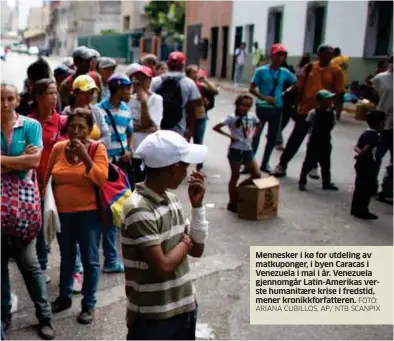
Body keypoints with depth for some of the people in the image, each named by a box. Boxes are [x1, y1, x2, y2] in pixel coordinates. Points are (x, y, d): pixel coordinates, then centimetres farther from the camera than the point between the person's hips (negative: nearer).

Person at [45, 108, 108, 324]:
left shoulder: (97, 148, -8)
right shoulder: (58, 148, 1)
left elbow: (101, 179, -18)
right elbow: (49, 178, 10)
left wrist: (85, 157, -25)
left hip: (88, 213, -4)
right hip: (62, 212, 4)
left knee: (90, 259, 3)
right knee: (66, 256, 19)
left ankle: (89, 304, 16)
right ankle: (64, 296, 36)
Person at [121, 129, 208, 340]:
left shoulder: (170, 199, 3)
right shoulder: (139, 210, -24)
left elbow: (197, 249, 6)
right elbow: (163, 266, -26)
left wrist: (197, 206, -6)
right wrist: (184, 242, -9)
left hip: (183, 306, 8)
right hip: (151, 315, -8)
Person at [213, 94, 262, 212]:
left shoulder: (252, 117, 3)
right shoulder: (231, 118, -12)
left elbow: (258, 125, 24)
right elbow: (216, 127, -16)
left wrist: (252, 135, 9)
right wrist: (229, 136, -16)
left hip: (248, 150, 5)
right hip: (235, 150, -5)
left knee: (257, 175, 4)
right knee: (235, 177, 3)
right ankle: (232, 203, 15)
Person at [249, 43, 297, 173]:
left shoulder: (285, 72, 1)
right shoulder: (261, 71, -8)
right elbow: (251, 89, -7)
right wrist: (264, 97, -20)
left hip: (277, 109, 4)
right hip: (262, 107, -4)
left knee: (272, 138, 11)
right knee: (256, 135, 0)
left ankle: (264, 164, 25)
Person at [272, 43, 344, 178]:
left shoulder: (335, 70, -3)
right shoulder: (309, 68, 2)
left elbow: (338, 93, -1)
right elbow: (300, 88, 6)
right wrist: (296, 107, 5)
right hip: (305, 110, 1)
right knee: (295, 139, 5)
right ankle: (282, 165, 13)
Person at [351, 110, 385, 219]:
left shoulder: (366, 133, 11)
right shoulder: (375, 135, -18)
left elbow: (356, 147, 7)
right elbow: (367, 148, -28)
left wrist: (360, 153, -10)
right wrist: (359, 155, -12)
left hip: (362, 165, 9)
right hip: (368, 166, -9)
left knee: (360, 188, 16)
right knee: (367, 189, 2)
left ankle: (356, 209, 25)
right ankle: (362, 211, 10)